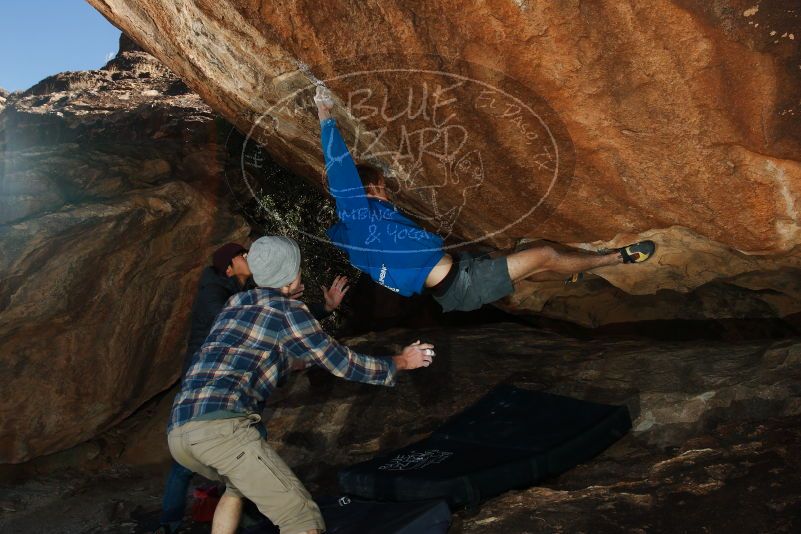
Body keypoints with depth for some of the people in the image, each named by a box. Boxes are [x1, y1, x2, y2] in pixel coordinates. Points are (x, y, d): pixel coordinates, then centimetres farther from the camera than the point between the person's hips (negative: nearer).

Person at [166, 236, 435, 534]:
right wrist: (400, 362, 23)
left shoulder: (234, 304, 23)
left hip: (177, 431, 9)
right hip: (221, 426, -8)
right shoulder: (288, 310, 3)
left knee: (239, 485, 36)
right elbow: (344, 364, 8)